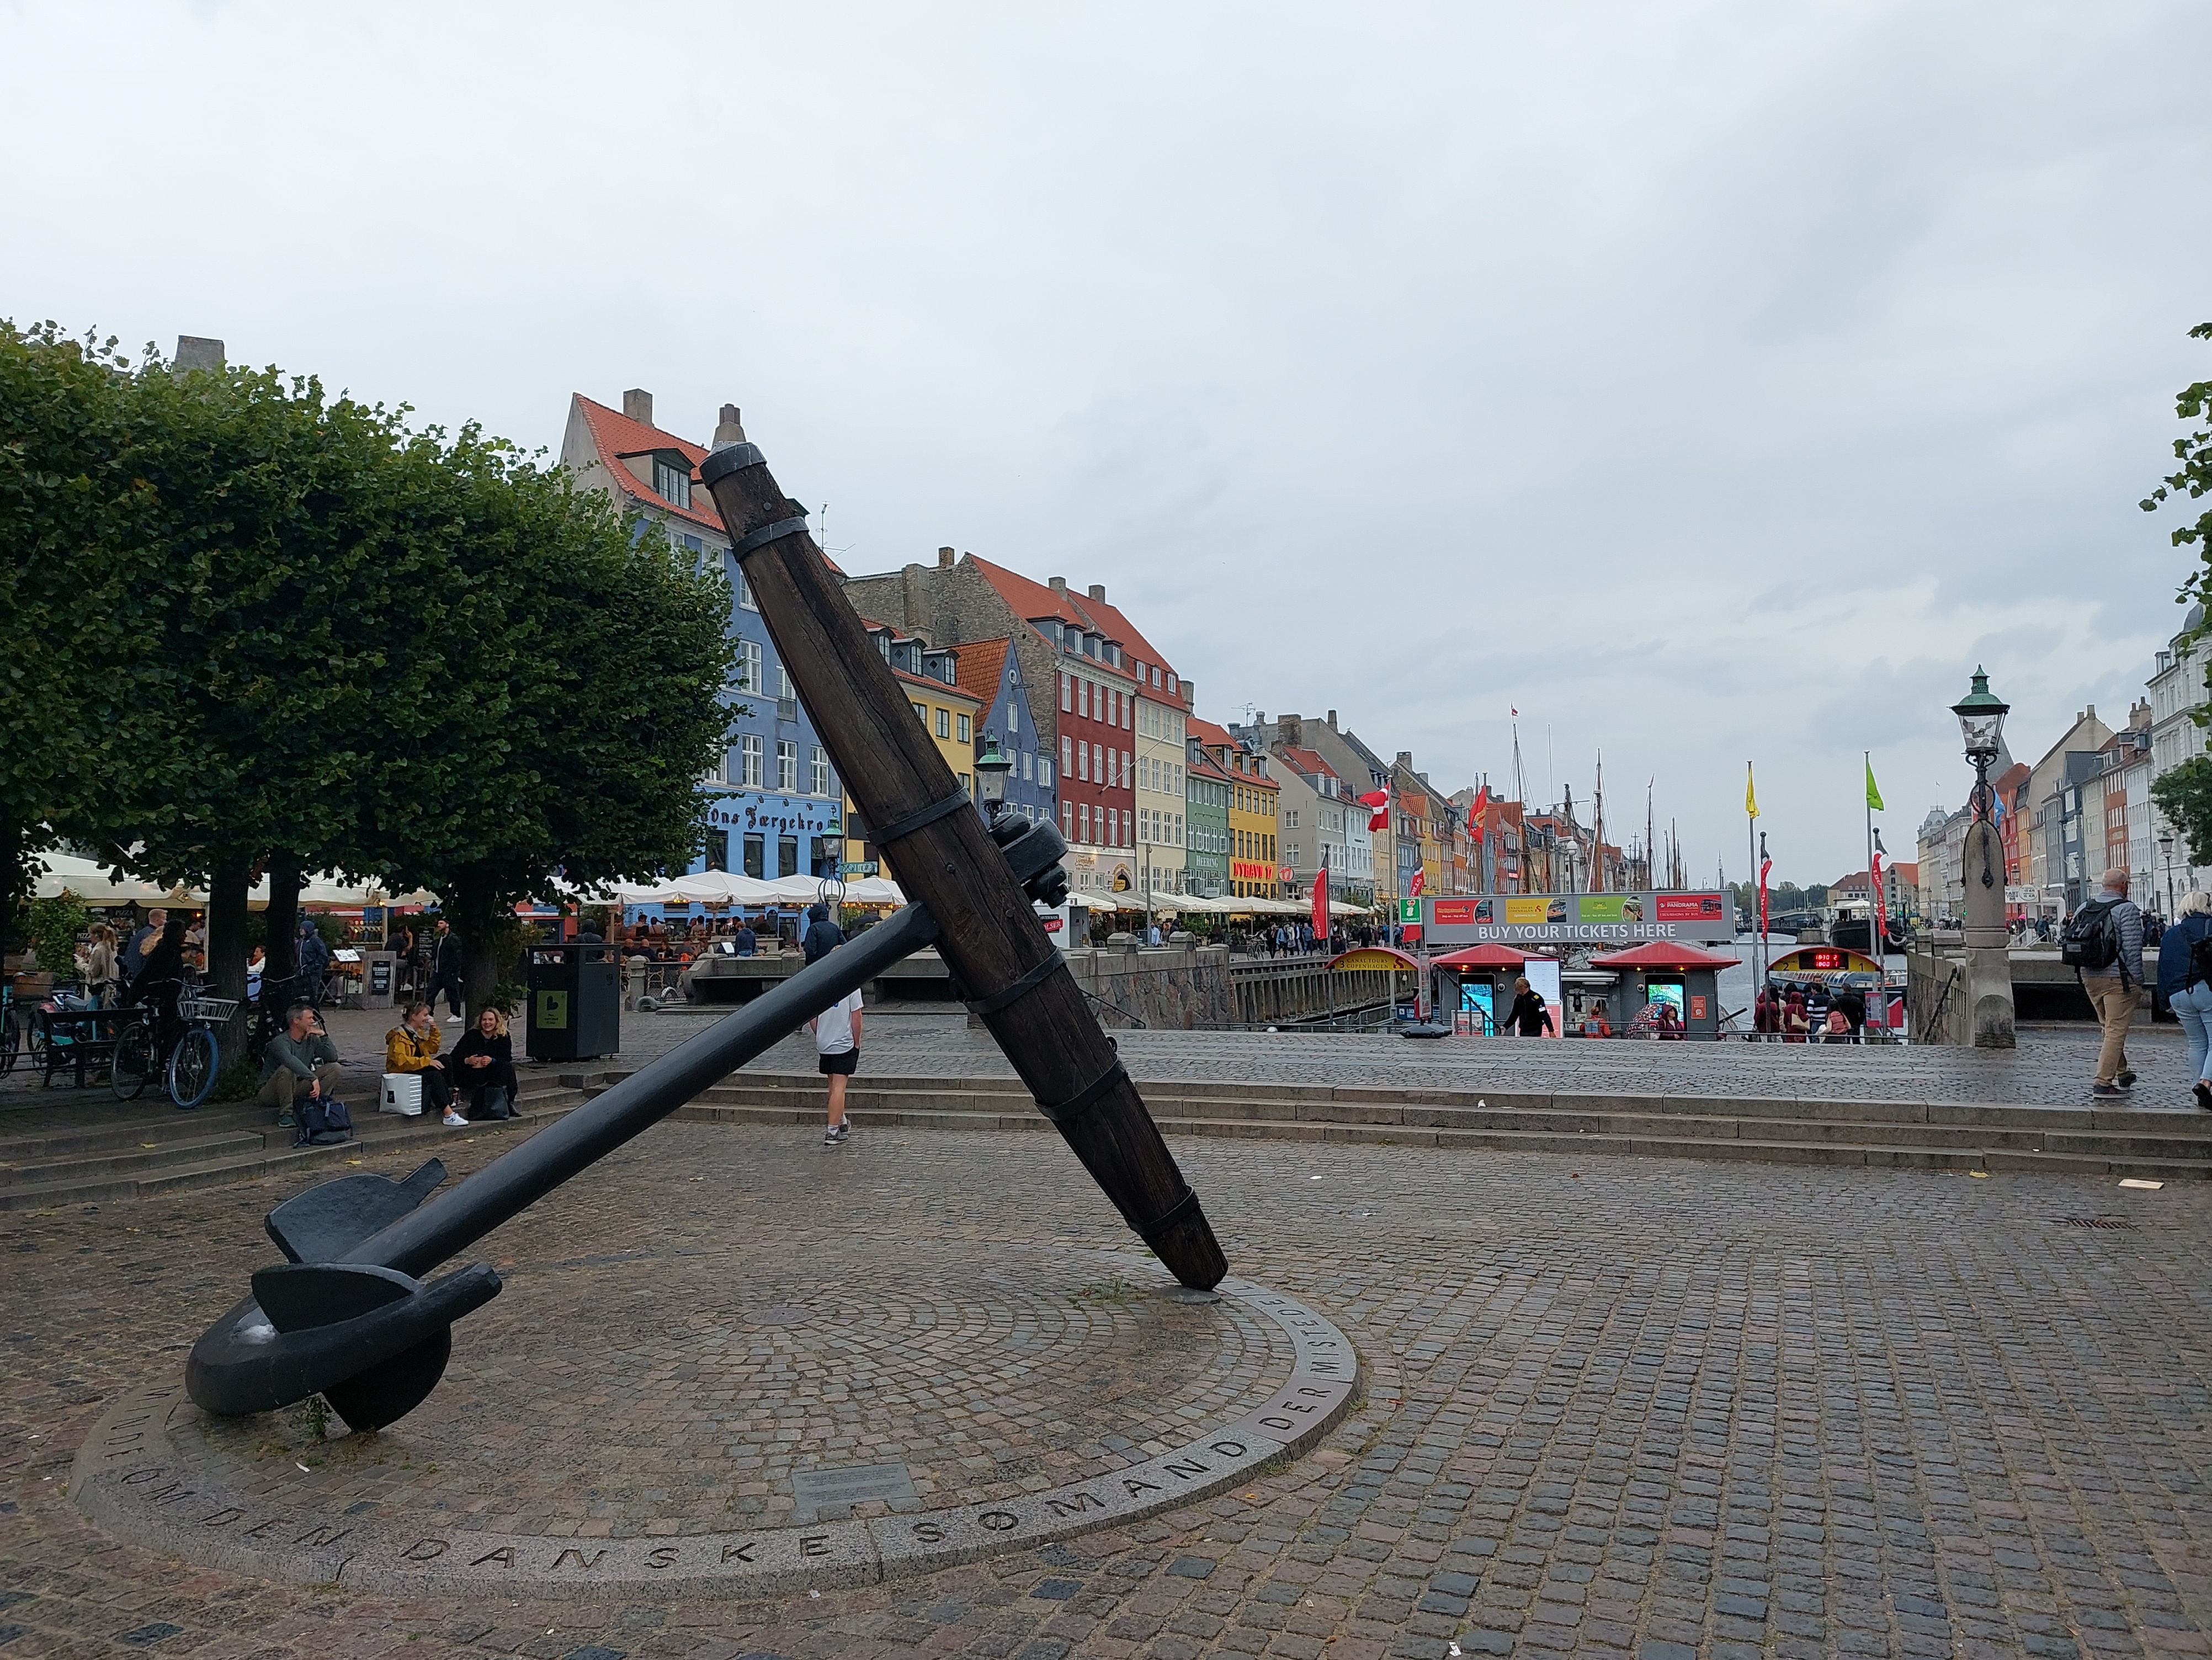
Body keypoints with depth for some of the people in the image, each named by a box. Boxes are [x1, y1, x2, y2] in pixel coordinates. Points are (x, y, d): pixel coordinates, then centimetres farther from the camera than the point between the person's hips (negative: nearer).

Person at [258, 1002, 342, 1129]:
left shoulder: (311, 1039, 3)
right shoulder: (280, 1042, -19)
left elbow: (333, 1057, -1)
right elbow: (291, 1062, -39)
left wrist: (323, 1036, -10)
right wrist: (314, 1078, -45)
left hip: (297, 1090, 6)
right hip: (271, 1093, -6)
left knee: (334, 1068, -7)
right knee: (286, 1070, -38)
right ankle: (285, 1114, -25)